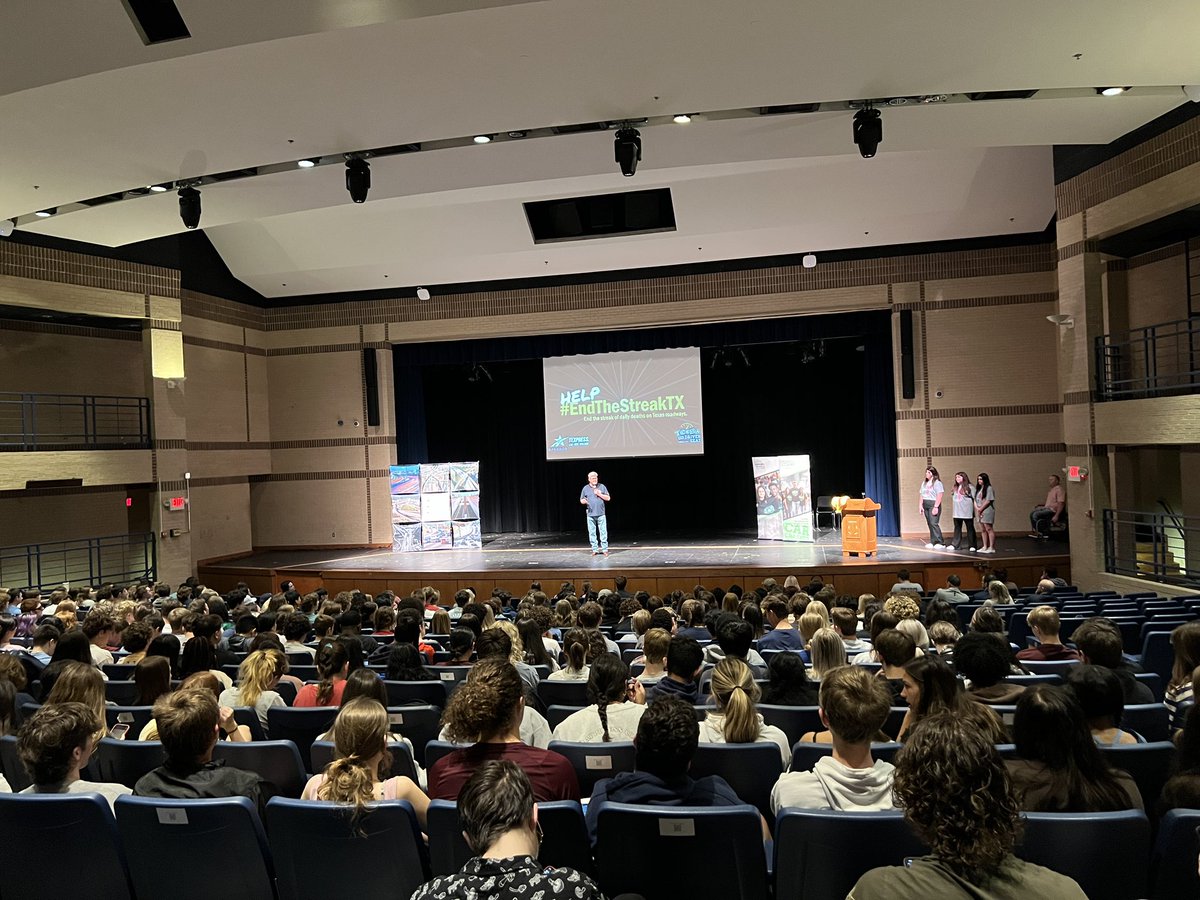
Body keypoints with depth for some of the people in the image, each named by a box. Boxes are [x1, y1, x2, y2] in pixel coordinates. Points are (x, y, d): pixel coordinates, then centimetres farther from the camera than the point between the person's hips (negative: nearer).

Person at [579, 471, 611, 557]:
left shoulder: (602, 487, 6)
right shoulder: (585, 488, 7)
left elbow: (608, 498, 5)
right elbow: (581, 500, 11)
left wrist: (599, 494, -9)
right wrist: (584, 501, -12)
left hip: (601, 514, -1)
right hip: (590, 514, 1)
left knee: (603, 532, -4)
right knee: (592, 533, 3)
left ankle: (605, 549, 1)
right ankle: (595, 550, 10)